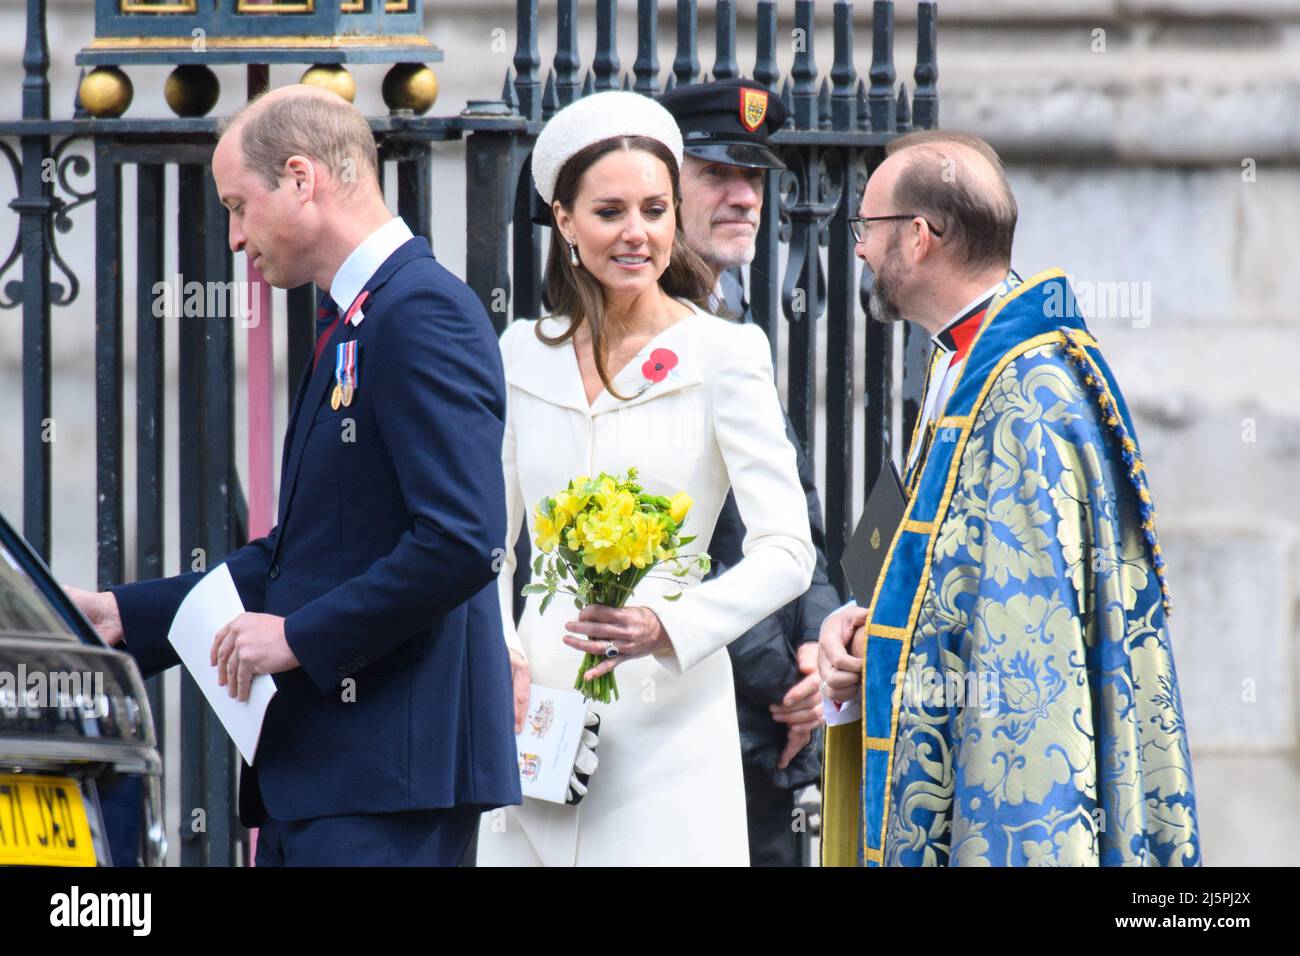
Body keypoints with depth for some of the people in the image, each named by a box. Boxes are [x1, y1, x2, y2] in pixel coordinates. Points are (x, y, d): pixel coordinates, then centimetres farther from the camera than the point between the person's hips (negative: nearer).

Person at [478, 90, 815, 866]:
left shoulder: (725, 355, -2)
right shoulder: (524, 354, 11)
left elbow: (787, 553, -8)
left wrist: (667, 628, -22)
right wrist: (498, 661, 0)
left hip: (665, 721, -4)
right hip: (539, 713, 4)